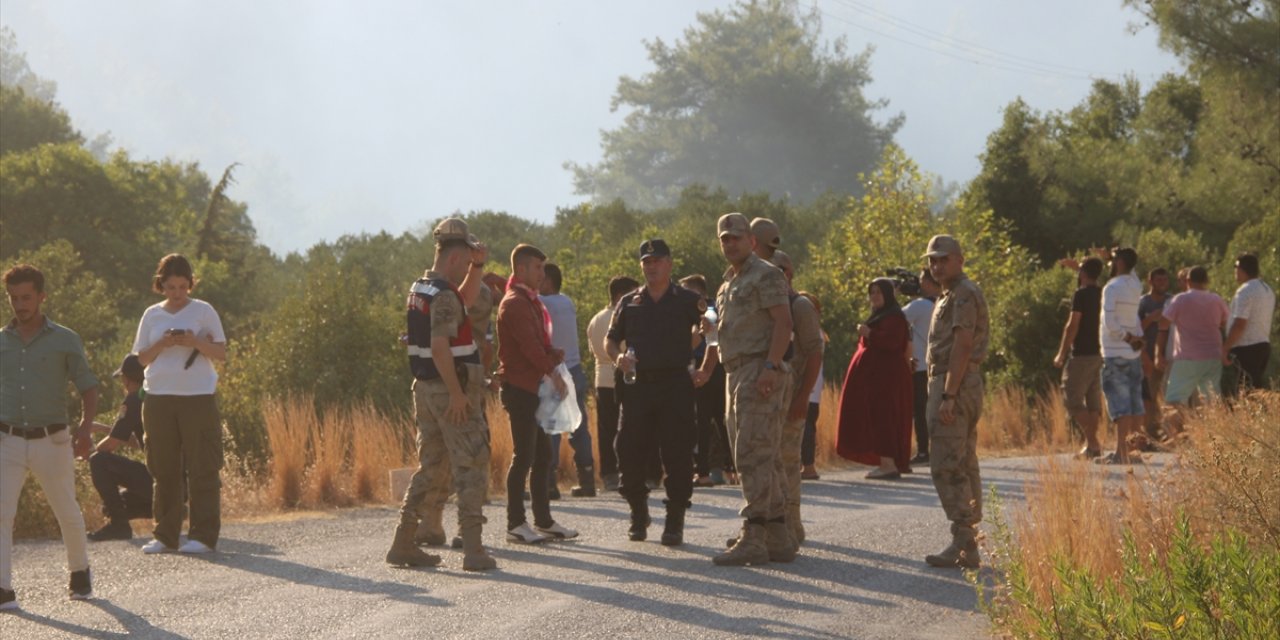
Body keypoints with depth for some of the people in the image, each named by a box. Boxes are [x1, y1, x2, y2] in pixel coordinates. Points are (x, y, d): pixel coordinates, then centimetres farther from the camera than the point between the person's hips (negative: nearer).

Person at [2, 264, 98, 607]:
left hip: (51, 441, -1)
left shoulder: (65, 340, 0)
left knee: (67, 513, 12)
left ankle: (80, 572, 37)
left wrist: (86, 427, -14)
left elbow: (88, 387, 2)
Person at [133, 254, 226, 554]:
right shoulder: (152, 315, 11)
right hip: (159, 398, 3)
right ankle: (165, 535, 10)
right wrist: (162, 344, -8)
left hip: (198, 397, -3)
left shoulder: (203, 311, 3)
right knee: (164, 470, 5)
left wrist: (195, 342, -16)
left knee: (202, 469, -4)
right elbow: (142, 358, 10)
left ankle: (203, 535, -2)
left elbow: (221, 353, 1)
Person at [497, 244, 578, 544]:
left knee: (542, 454, 11)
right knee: (523, 456, -8)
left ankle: (543, 521, 16)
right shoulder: (514, 304, -13)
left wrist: (554, 355, 0)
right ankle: (516, 524, -4)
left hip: (535, 388, 10)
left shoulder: (530, 302, 19)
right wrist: (553, 372, -17)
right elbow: (529, 346, -21)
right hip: (519, 387, -10)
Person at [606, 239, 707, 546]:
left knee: (677, 454, -6)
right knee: (630, 452, 0)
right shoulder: (629, 303, 14)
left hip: (676, 385, -3)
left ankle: (675, 521, 2)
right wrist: (617, 357, -3)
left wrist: (706, 370, -5)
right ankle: (638, 513, 19)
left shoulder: (688, 301, 5)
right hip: (638, 384, 3)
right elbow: (611, 340, 19)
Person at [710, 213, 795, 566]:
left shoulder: (765, 275, -6)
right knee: (762, 460, 10)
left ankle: (752, 538, -17)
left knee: (752, 457, -14)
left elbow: (783, 322, -15)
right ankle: (778, 538, 13)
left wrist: (770, 368, -24)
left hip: (758, 373, -10)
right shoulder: (729, 282, 22)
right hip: (736, 374, 10)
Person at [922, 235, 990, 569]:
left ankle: (963, 543, -15)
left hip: (953, 384, -11)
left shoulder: (964, 294, -12)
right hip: (960, 387, 11)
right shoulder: (950, 296, 21)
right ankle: (968, 546, 12)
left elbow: (962, 346, -20)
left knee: (947, 467, -13)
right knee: (964, 467, 10)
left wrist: (948, 396, -25)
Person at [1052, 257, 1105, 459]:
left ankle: (1092, 442, -16)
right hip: (1099, 353, 8)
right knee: (1093, 400, 10)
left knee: (1072, 398, -6)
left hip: (1081, 354, -8)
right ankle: (1091, 445, 10)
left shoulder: (1081, 294, -12)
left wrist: (1062, 353, -10)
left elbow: (1072, 326, -15)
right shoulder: (1102, 295, 11)